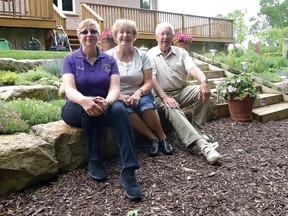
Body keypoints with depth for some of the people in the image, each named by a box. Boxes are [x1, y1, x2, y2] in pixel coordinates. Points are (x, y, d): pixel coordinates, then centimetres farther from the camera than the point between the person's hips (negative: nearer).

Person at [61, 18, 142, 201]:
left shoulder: (109, 60, 4)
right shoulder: (70, 59, 0)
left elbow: (115, 89, -10)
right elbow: (70, 90, -17)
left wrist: (106, 102, -36)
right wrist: (84, 100, -41)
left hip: (105, 106, 1)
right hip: (76, 108, -1)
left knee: (119, 109, -33)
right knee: (89, 109, -37)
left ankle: (128, 172, -38)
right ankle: (95, 161, -18)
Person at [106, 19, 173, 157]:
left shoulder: (142, 55, 5)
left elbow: (148, 82, 0)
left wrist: (138, 93, -21)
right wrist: (121, 96, -20)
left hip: (140, 95, 1)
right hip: (118, 97, -1)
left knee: (145, 102, -34)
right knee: (125, 108, -35)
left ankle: (162, 138, -16)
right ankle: (153, 139, -21)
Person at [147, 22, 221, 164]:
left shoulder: (181, 52, 10)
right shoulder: (150, 55, 2)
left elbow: (193, 68, -8)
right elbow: (152, 79, -11)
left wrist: (204, 82, -31)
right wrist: (165, 97, -26)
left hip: (182, 91, 4)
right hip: (162, 95, -3)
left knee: (203, 92, -24)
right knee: (172, 109, -36)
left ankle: (197, 129, -11)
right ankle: (203, 144, -47)